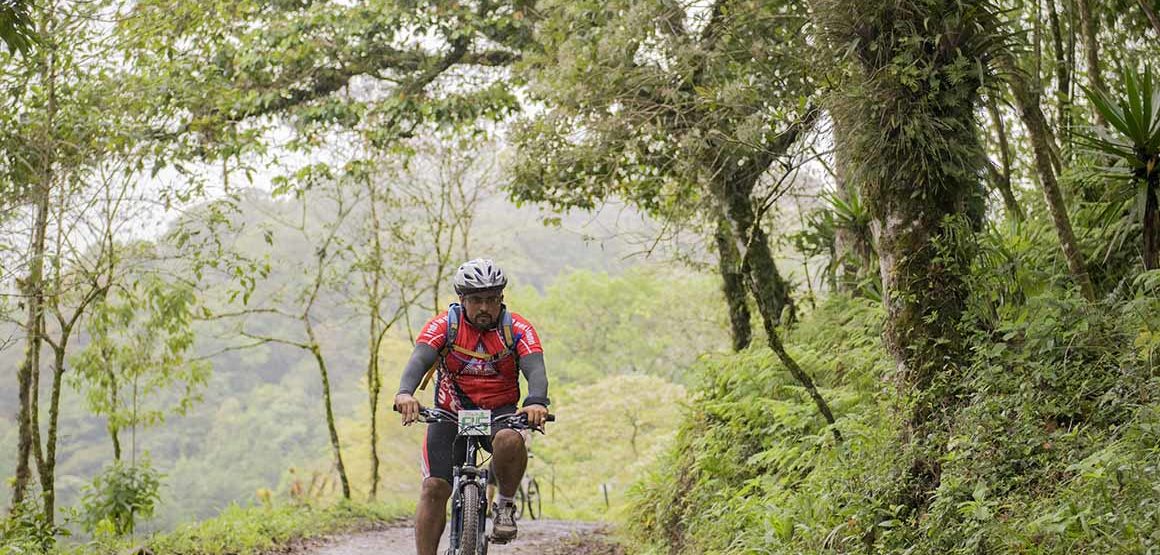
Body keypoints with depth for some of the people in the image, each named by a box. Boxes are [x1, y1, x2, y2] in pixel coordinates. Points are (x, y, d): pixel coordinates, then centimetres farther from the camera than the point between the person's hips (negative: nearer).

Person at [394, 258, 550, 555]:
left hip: (500, 414, -1)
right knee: (434, 488, -13)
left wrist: (536, 402, -47)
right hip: (450, 415, 1)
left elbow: (535, 369, -23)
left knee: (510, 440, -34)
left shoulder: (518, 329, -10)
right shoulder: (445, 324, -11)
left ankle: (505, 504, -8)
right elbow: (420, 358, -26)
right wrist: (405, 392, -48)